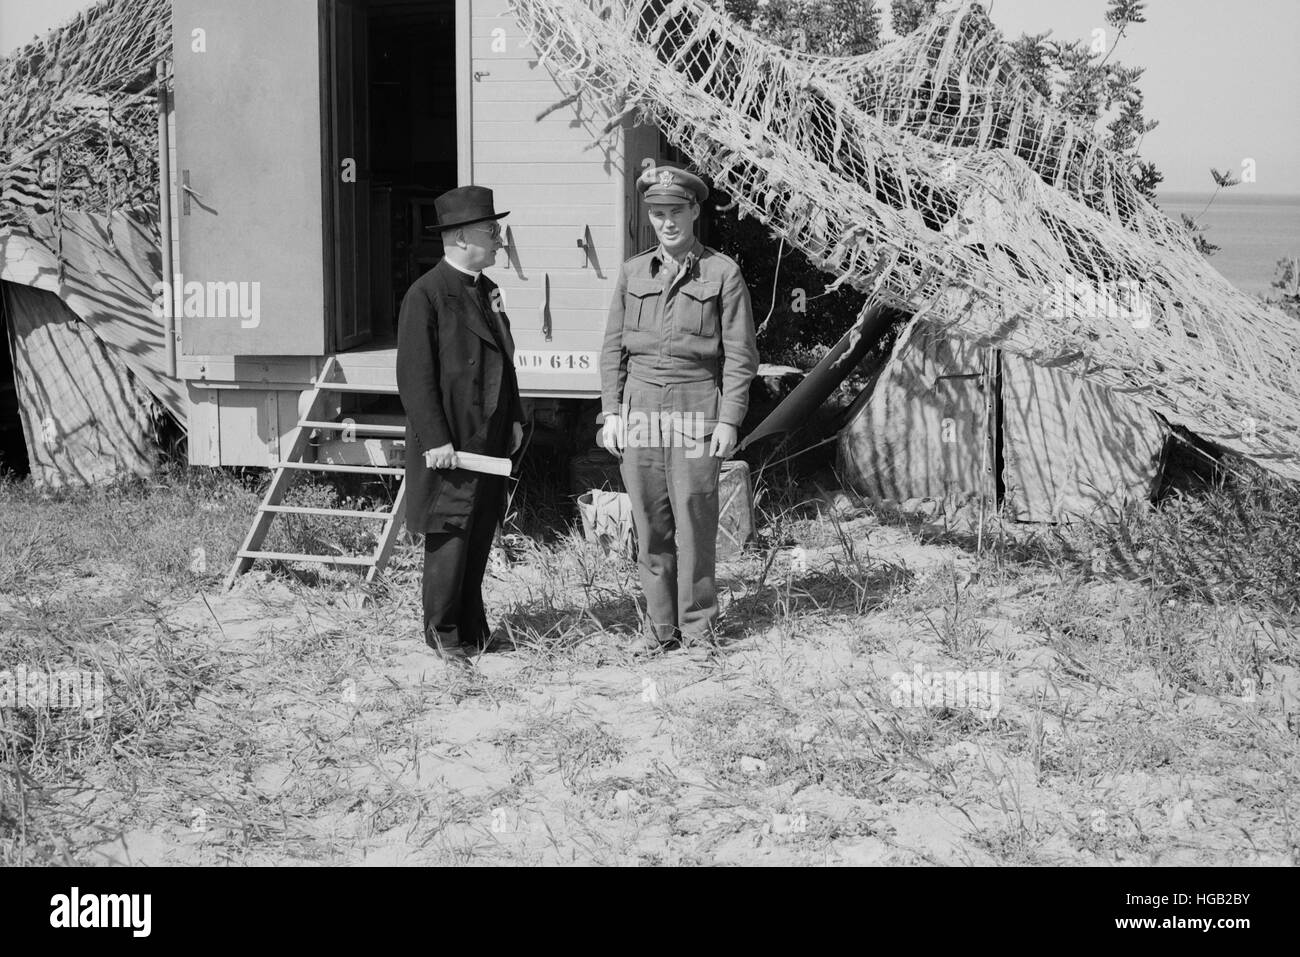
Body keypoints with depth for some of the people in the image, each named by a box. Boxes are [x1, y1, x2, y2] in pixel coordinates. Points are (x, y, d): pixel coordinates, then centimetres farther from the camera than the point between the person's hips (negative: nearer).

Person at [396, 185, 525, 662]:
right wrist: (435, 440, -18)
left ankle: (471, 628, 22)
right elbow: (414, 376, -14)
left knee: (481, 535, 11)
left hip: (490, 441, 8)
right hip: (449, 444, -7)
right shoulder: (425, 295, -11)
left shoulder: (488, 290, 14)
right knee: (450, 535, -1)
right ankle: (442, 631, 12)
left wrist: (515, 418, 15)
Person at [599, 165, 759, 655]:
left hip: (695, 412, -3)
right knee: (649, 524, 4)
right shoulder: (632, 272, 11)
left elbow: (740, 354, 0)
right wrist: (611, 411, 5)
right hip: (639, 409, 3)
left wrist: (729, 420, -6)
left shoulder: (722, 273, 1)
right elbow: (613, 347, 13)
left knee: (694, 524, -2)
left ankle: (697, 626, 9)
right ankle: (660, 625, 13)